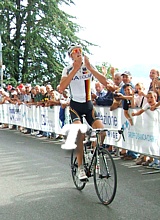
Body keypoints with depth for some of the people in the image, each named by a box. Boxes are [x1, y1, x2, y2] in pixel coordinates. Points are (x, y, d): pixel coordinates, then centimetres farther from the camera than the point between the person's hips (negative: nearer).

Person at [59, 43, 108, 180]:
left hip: (88, 104, 2)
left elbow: (104, 82, -14)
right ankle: (80, 167, -14)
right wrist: (75, 69, -25)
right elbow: (61, 88, -24)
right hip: (75, 105, -2)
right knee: (80, 132, -27)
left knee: (101, 132, -18)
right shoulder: (68, 70, -5)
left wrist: (89, 67, -23)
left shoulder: (89, 68, 1)